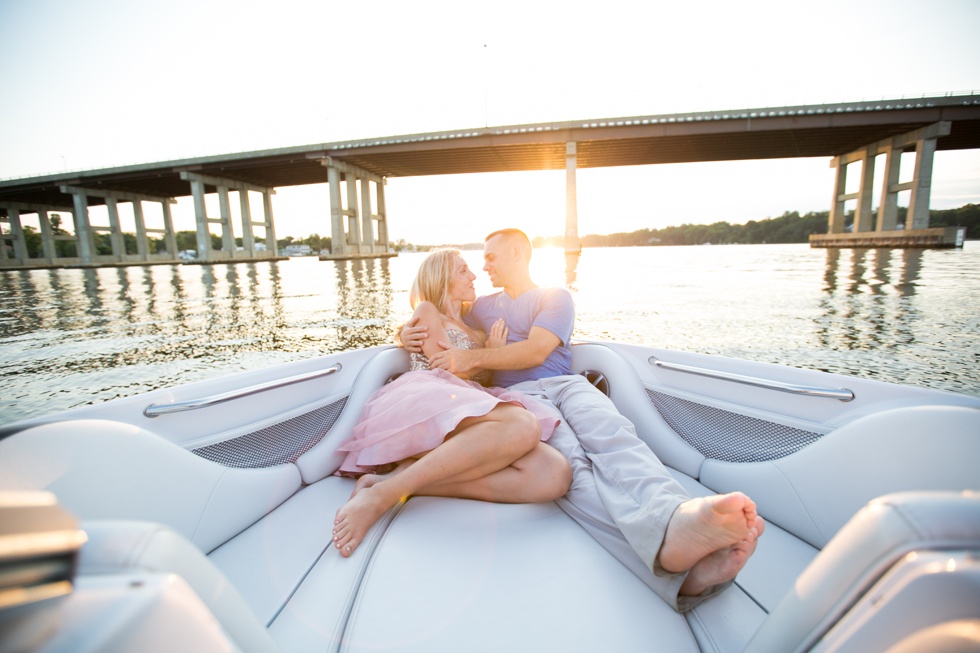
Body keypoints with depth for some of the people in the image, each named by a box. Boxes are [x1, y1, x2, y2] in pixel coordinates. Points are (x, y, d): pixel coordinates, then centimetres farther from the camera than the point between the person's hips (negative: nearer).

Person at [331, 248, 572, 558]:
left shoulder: (477, 331, 36)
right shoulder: (426, 311, 18)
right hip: (428, 399, -5)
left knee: (555, 475, -28)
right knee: (523, 426, -39)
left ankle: (406, 474, -29)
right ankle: (383, 493, -32)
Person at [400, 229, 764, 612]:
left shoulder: (556, 297, 20)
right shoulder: (483, 308, 33)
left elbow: (535, 351, 3)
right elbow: (436, 331, 43)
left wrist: (471, 358, -1)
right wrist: (409, 335, 18)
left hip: (565, 385, 1)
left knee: (613, 436, -36)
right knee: (567, 462, -36)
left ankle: (680, 518, -64)